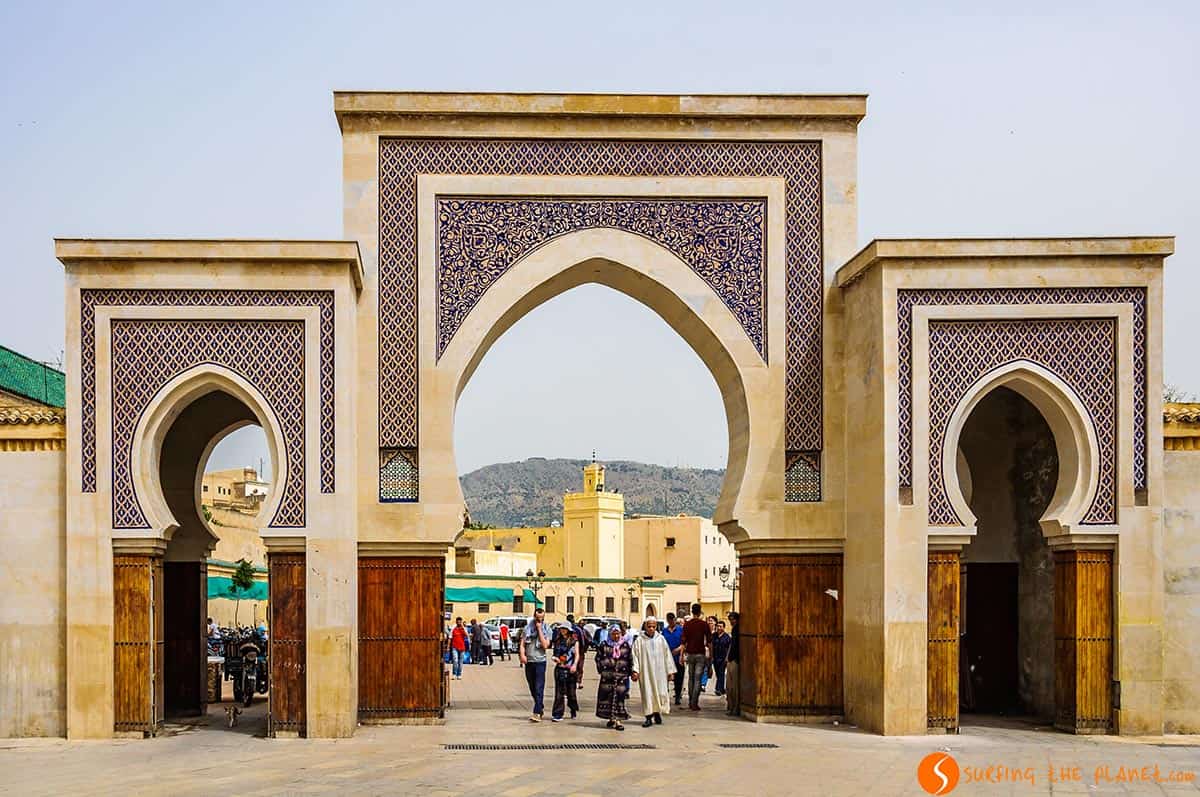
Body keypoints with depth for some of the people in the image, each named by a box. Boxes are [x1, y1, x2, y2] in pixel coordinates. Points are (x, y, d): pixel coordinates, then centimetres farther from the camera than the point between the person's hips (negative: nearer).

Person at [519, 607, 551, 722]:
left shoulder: (546, 630, 1)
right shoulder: (527, 628, 8)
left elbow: (545, 645, -11)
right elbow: (522, 644, 6)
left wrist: (539, 629, -11)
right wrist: (522, 655, -12)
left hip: (540, 662, -4)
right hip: (529, 662, 4)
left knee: (539, 689, -11)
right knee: (532, 689, 11)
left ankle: (537, 713, -16)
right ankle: (540, 708, 26)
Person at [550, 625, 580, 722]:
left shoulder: (574, 641, 2)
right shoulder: (558, 641, 12)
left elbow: (577, 654, -2)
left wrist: (575, 665, -17)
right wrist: (555, 658, -1)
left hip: (570, 670, -2)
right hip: (559, 669, 2)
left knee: (571, 692, 6)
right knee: (559, 693, -3)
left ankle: (574, 710, 29)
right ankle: (557, 714, -5)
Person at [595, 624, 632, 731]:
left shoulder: (625, 645, 8)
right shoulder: (604, 645, 5)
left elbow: (630, 660, 14)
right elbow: (598, 658, 9)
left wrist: (630, 671, 8)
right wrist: (601, 670, 2)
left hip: (621, 676, 0)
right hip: (607, 676, 0)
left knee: (619, 697, -6)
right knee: (608, 697, 2)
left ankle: (618, 719, -5)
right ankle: (611, 718, 15)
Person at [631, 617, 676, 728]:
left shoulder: (661, 639, 7)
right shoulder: (639, 640, 0)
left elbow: (667, 655, 9)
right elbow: (635, 656, -3)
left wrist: (670, 670, 6)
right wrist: (635, 670, -13)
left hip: (659, 672, 2)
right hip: (646, 672, -2)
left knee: (660, 693, 1)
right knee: (647, 694, -1)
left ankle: (657, 712, 21)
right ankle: (649, 717, 5)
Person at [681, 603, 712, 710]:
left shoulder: (687, 624, 0)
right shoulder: (704, 624, -5)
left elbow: (684, 641, -1)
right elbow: (709, 641, -4)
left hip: (690, 653, 2)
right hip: (701, 654, -2)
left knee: (691, 678, 15)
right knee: (697, 679, -2)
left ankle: (690, 703, 18)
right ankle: (694, 704, -9)